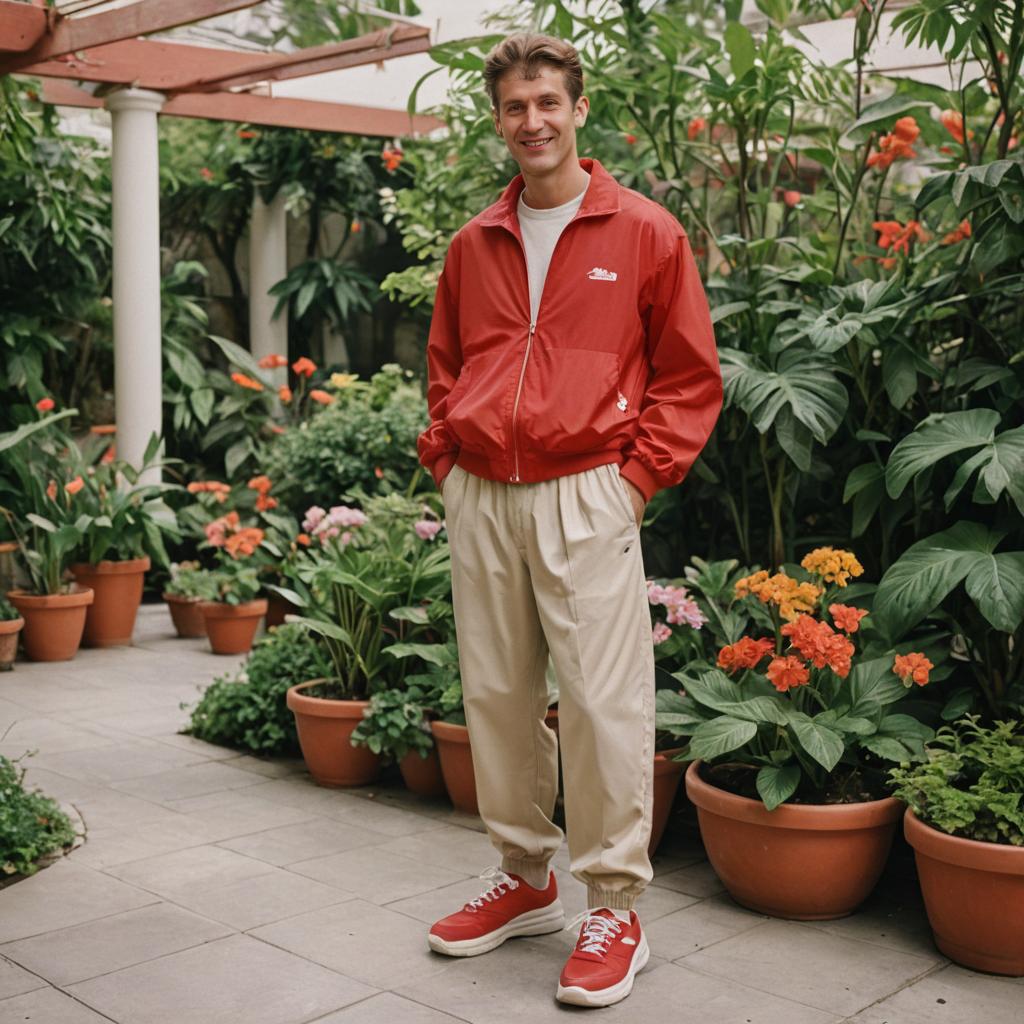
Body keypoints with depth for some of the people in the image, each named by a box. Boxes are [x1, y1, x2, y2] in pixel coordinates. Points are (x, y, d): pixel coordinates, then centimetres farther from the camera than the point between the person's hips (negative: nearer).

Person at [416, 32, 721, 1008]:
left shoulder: (646, 233, 0)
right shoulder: (473, 244, 13)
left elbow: (691, 377, 2)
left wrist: (636, 474, -6)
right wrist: (446, 460, 11)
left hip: (584, 498, -5)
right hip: (479, 499, 5)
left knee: (602, 701, -5)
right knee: (496, 693, 10)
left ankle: (613, 909, 8)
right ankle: (524, 877, 26)